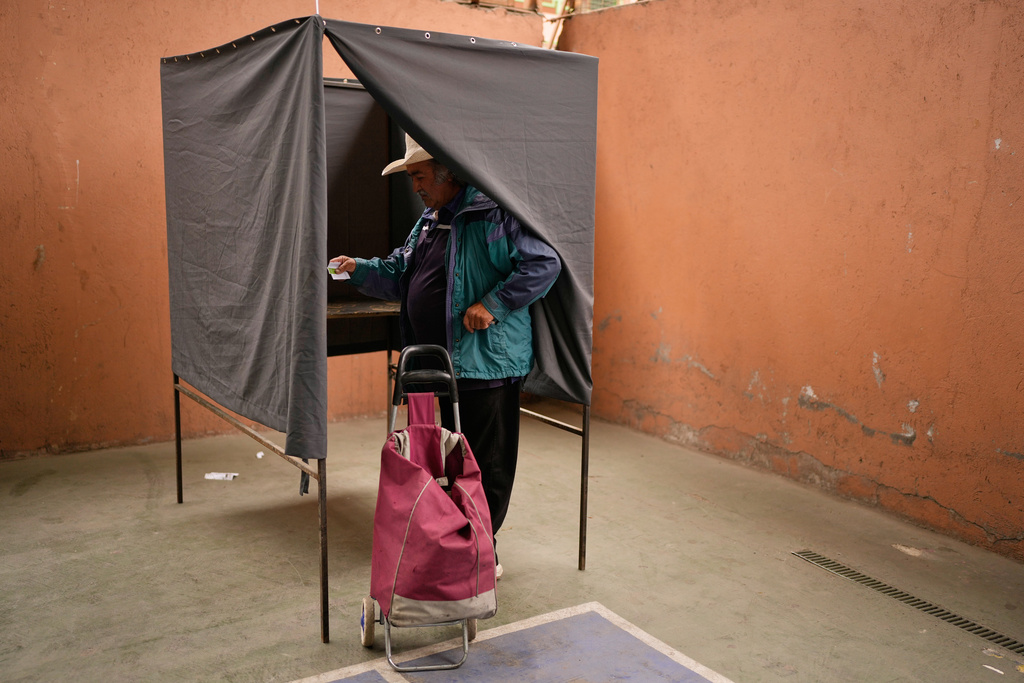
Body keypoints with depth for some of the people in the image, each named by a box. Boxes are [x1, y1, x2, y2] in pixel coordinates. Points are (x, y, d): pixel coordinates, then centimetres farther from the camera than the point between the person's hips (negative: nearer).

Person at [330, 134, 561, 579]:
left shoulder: (491, 216, -15)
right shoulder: (429, 221, 15)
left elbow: (544, 264, -22)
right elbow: (399, 274, 22)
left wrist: (492, 304, -24)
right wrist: (359, 269, 5)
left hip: (486, 363, -9)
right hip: (445, 363, 10)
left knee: (486, 464, 1)